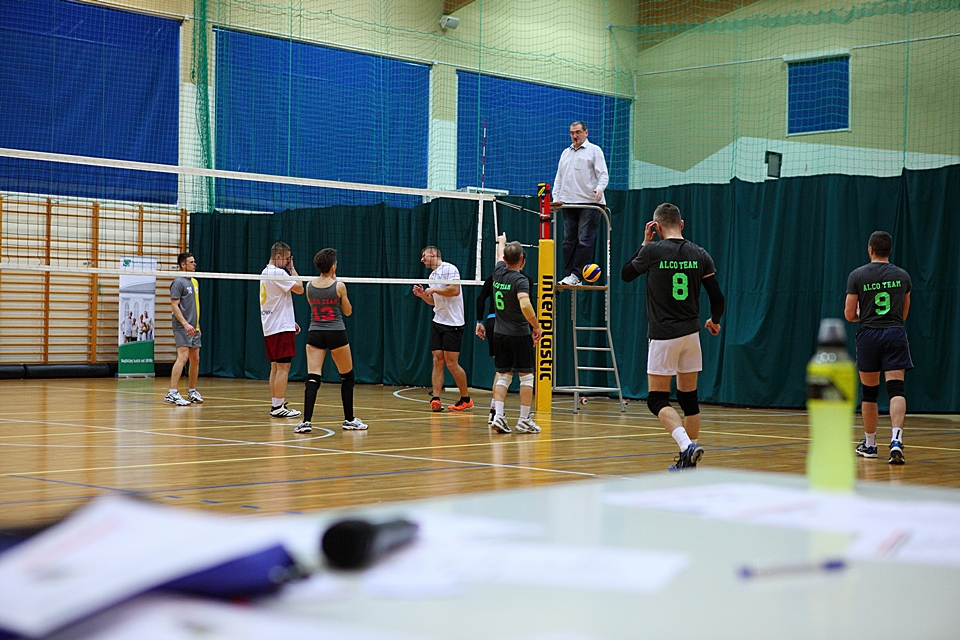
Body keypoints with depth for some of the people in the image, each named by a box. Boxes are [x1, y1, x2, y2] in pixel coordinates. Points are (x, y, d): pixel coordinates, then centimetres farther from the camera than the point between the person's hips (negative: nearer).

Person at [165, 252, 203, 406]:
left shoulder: (194, 282, 18)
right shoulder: (178, 282, -8)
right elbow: (174, 305, -14)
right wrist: (185, 324, -22)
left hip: (193, 328, 9)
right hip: (182, 328, -9)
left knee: (195, 358, 10)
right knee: (183, 357, -17)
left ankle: (192, 392, 21)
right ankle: (172, 393, -20)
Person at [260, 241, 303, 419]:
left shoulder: (265, 272, 17)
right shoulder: (277, 272, -15)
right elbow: (299, 288, -14)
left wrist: (291, 322, 23)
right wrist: (292, 268, -4)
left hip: (270, 328, 10)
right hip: (281, 328, -10)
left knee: (275, 367, 12)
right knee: (283, 367, -8)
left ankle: (275, 405, 14)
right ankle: (278, 407, -9)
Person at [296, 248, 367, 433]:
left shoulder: (310, 286, 1)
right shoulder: (339, 286, -9)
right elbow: (348, 311, 4)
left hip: (315, 334, 3)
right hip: (336, 334, -2)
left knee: (312, 378, -3)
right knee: (347, 376, 15)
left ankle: (306, 421, -18)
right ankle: (349, 419, 20)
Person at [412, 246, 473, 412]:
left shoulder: (449, 269, -9)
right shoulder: (432, 275, 17)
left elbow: (455, 290, -22)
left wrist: (434, 289, -14)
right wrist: (423, 295, 7)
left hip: (453, 324, -8)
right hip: (437, 322, 8)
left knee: (451, 363, -5)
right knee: (437, 361, -1)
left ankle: (466, 399, 8)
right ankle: (436, 398, -6)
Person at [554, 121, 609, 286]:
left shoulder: (594, 150, 4)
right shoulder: (565, 153, 21)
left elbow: (603, 174, -3)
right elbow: (559, 178, 22)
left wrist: (599, 188, -22)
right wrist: (556, 197, 9)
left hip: (589, 203, -6)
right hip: (568, 203, 6)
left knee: (584, 240, -9)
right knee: (569, 241, 4)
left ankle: (576, 275, -10)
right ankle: (568, 275, 6)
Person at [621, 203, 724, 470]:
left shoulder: (652, 251, -9)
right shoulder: (700, 255, 2)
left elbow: (626, 274, 9)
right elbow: (717, 298, 3)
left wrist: (644, 243, 14)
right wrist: (714, 321, 23)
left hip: (663, 336, -4)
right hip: (691, 334, 5)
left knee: (657, 400, 0)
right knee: (689, 398, 12)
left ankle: (687, 446, -21)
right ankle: (688, 462, 15)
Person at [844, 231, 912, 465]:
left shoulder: (857, 275, -2)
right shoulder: (903, 276, 7)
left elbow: (849, 315, -1)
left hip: (868, 334, -1)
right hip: (895, 334, 1)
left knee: (869, 393, 11)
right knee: (896, 389, -8)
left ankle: (869, 444, 22)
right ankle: (896, 439, -27)